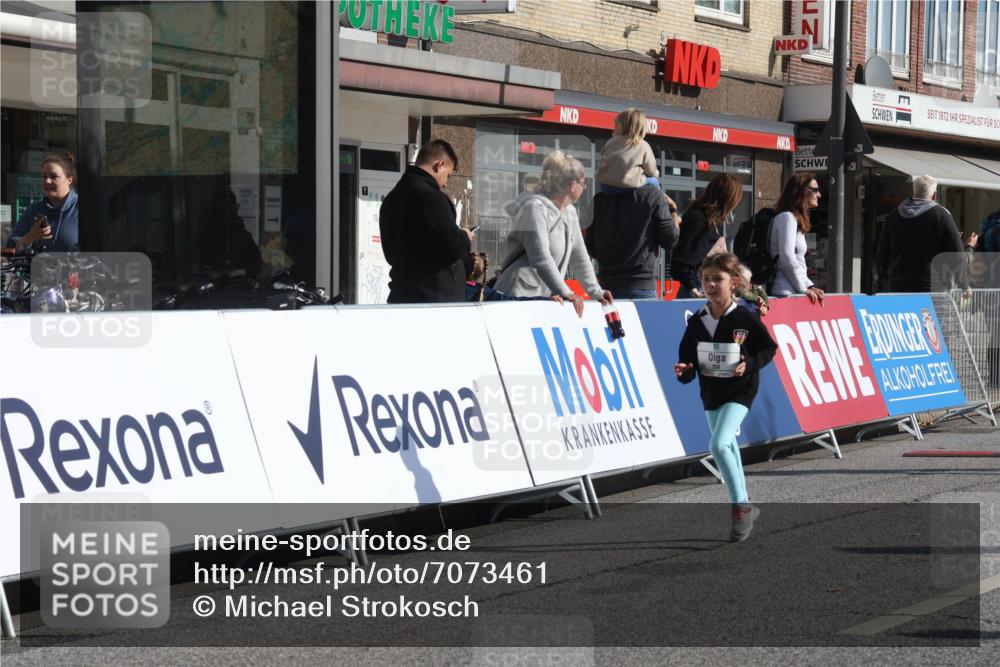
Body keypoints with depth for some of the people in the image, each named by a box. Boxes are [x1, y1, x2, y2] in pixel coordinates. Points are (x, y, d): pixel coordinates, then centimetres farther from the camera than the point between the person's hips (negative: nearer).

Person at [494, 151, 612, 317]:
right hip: (519, 297, -9)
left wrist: (596, 292, 13)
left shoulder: (570, 212, 15)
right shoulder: (535, 209, -13)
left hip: (544, 299, 9)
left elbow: (579, 258, 20)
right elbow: (541, 259, -23)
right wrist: (565, 293, -27)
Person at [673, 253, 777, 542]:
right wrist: (684, 371, -18)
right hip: (710, 392, 6)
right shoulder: (697, 322, -1)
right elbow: (687, 358, 4)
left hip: (739, 390, -6)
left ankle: (741, 506, -11)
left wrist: (748, 365, -19)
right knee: (727, 448, 16)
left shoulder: (745, 318, -11)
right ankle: (744, 507, 31)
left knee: (719, 444, -22)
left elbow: (768, 348, -3)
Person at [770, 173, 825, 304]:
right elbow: (787, 258, -15)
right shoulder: (787, 217, -7)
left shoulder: (796, 219, 22)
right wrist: (803, 289, -9)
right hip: (786, 293, -9)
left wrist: (810, 286, 10)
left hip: (793, 293, 9)